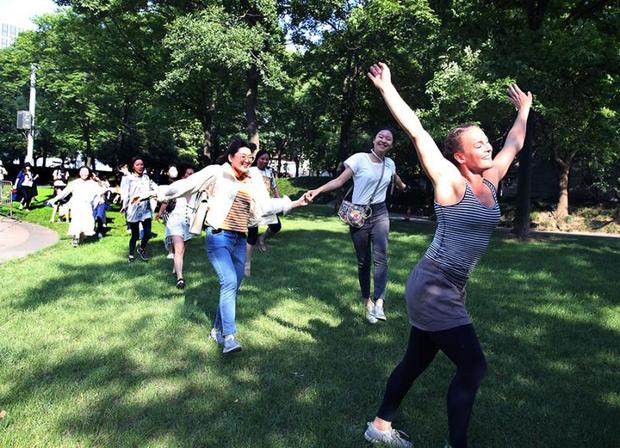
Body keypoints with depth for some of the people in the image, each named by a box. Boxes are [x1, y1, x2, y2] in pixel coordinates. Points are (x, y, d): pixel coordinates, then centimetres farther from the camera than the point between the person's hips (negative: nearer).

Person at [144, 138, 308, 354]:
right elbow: (186, 184, -5)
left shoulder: (253, 184, 12)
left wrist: (296, 202, 9)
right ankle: (229, 337, -19)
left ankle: (218, 330, 25)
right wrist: (157, 193, -8)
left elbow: (267, 206, 12)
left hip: (240, 240, 6)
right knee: (229, 282, -21)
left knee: (233, 287, 9)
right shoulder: (217, 173, -4)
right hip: (219, 236, -6)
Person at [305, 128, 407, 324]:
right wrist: (317, 191, -22)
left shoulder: (390, 163, 8)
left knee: (380, 257, -19)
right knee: (363, 261, 5)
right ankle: (367, 302, 18)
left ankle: (379, 304, -25)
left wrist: (403, 186, 54)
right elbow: (340, 180, -9)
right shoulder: (359, 158, -6)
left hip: (380, 214, 2)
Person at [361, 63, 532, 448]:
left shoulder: (490, 181, 8)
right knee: (473, 366, -4)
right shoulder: (451, 182, -12)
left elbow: (514, 144, 26)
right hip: (432, 288, -8)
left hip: (452, 290, 8)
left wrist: (524, 110, 38)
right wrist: (387, 88, -9)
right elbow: (416, 131, -14)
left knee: (417, 361, 16)